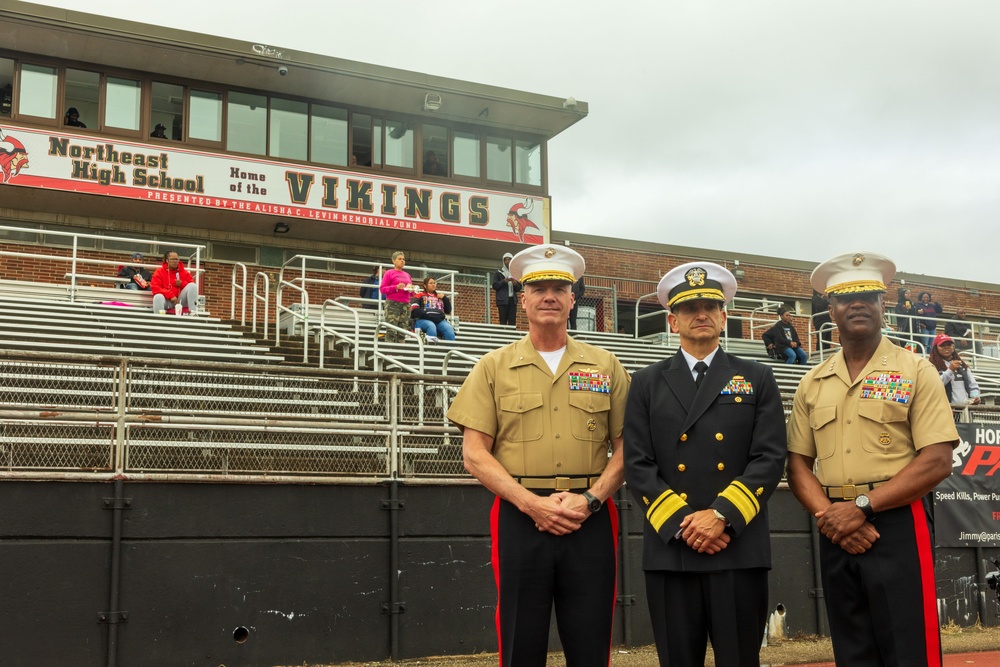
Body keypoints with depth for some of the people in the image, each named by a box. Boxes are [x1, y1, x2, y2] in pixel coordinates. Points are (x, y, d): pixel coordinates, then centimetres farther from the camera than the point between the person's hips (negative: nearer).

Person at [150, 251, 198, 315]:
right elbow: (155, 288, -7)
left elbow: (192, 286, 9)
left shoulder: (184, 272, 12)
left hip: (180, 300, 2)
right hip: (167, 301, -2)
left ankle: (193, 312, -28)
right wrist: (171, 296, -19)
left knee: (192, 285, -18)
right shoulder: (160, 271, 5)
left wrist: (182, 284, -11)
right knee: (158, 297, -35)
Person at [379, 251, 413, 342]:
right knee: (391, 331, -14)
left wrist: (411, 290, 1)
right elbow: (382, 289, -3)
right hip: (392, 303, -5)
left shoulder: (407, 275, 20)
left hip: (406, 304, 5)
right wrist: (396, 287, -15)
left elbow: (411, 293, 24)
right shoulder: (389, 273, 5)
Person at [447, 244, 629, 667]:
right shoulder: (493, 368, 7)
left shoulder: (605, 366, 11)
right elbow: (475, 455, 1)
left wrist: (590, 499, -9)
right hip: (519, 521, -1)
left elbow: (624, 447, 8)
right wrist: (533, 504, -11)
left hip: (591, 523, 1)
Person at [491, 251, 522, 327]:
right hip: (502, 301, -3)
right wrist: (504, 281, -12)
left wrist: (515, 283, -5)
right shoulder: (499, 272, 9)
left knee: (512, 322, -5)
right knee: (503, 321, -7)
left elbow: (519, 288, 17)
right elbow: (495, 286, 2)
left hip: (512, 300, 3)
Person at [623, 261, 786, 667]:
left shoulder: (757, 380, 10)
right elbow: (638, 466, 2)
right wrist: (683, 524, -10)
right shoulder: (647, 384, 10)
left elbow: (770, 459, -1)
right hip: (670, 551, 1)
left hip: (740, 550, 0)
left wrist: (720, 516, -12)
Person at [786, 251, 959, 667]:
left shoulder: (916, 372, -1)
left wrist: (862, 506, -15)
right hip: (835, 535, 4)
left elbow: (937, 461, -10)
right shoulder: (812, 384, 11)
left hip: (898, 528, -4)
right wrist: (828, 516, -10)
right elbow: (798, 464, 9)